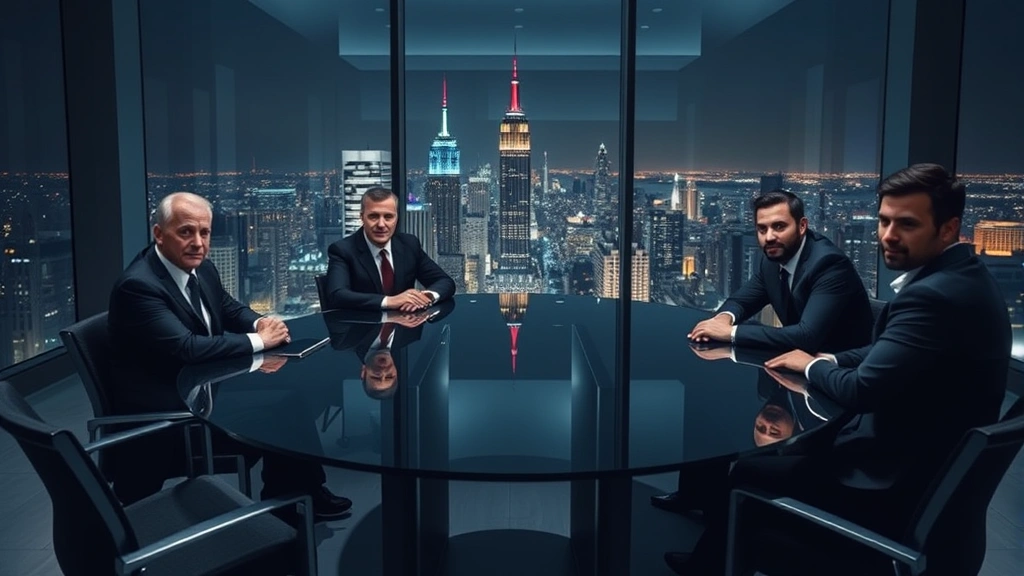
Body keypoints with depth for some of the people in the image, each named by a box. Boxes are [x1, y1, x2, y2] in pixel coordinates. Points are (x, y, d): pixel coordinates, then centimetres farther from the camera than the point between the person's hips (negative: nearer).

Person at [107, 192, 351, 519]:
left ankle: (296, 494, 13)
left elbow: (230, 310, 16)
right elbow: (187, 347, -30)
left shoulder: (201, 269, 2)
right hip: (161, 411, -8)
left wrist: (260, 323, -7)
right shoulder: (138, 285, -23)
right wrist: (258, 340, -21)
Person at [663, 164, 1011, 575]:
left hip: (899, 485, -10)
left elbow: (862, 389, -27)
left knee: (745, 471, 3)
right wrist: (829, 360, -2)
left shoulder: (933, 295, -27)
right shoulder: (962, 275, 5)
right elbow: (885, 352, 13)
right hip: (933, 466, 10)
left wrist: (811, 366, -7)